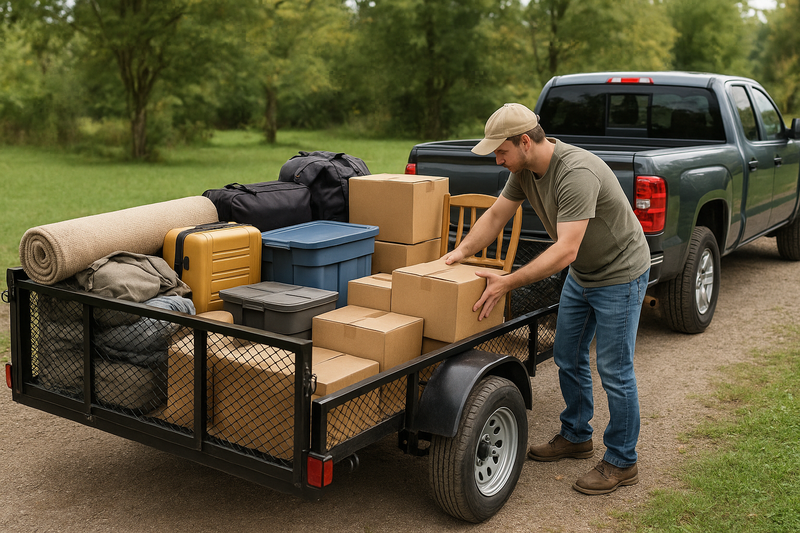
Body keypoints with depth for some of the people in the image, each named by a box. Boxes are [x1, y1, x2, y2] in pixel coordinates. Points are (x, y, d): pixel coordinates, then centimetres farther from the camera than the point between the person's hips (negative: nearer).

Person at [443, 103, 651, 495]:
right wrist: (461, 252, -10)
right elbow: (495, 215, 4)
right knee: (567, 359, 16)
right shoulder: (524, 170, -7)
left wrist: (507, 283, -39)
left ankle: (621, 463, 14)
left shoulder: (577, 173, -35)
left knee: (614, 371, -2)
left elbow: (565, 251, -39)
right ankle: (575, 436, 35)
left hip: (619, 275, -9)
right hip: (581, 274, 9)